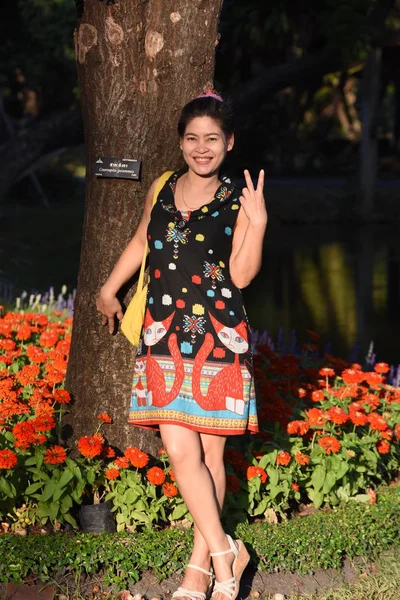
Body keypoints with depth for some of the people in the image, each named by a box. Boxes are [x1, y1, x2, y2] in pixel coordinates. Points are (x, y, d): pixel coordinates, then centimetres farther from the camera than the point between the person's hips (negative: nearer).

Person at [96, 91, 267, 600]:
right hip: (165, 338, 3)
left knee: (210, 453, 3)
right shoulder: (162, 190, 10)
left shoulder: (237, 202, -1)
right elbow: (141, 242, 27)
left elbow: (241, 275, -8)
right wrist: (108, 290, 35)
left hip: (219, 340, -3)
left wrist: (258, 223, -19)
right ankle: (225, 551, 0)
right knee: (180, 450, -8)